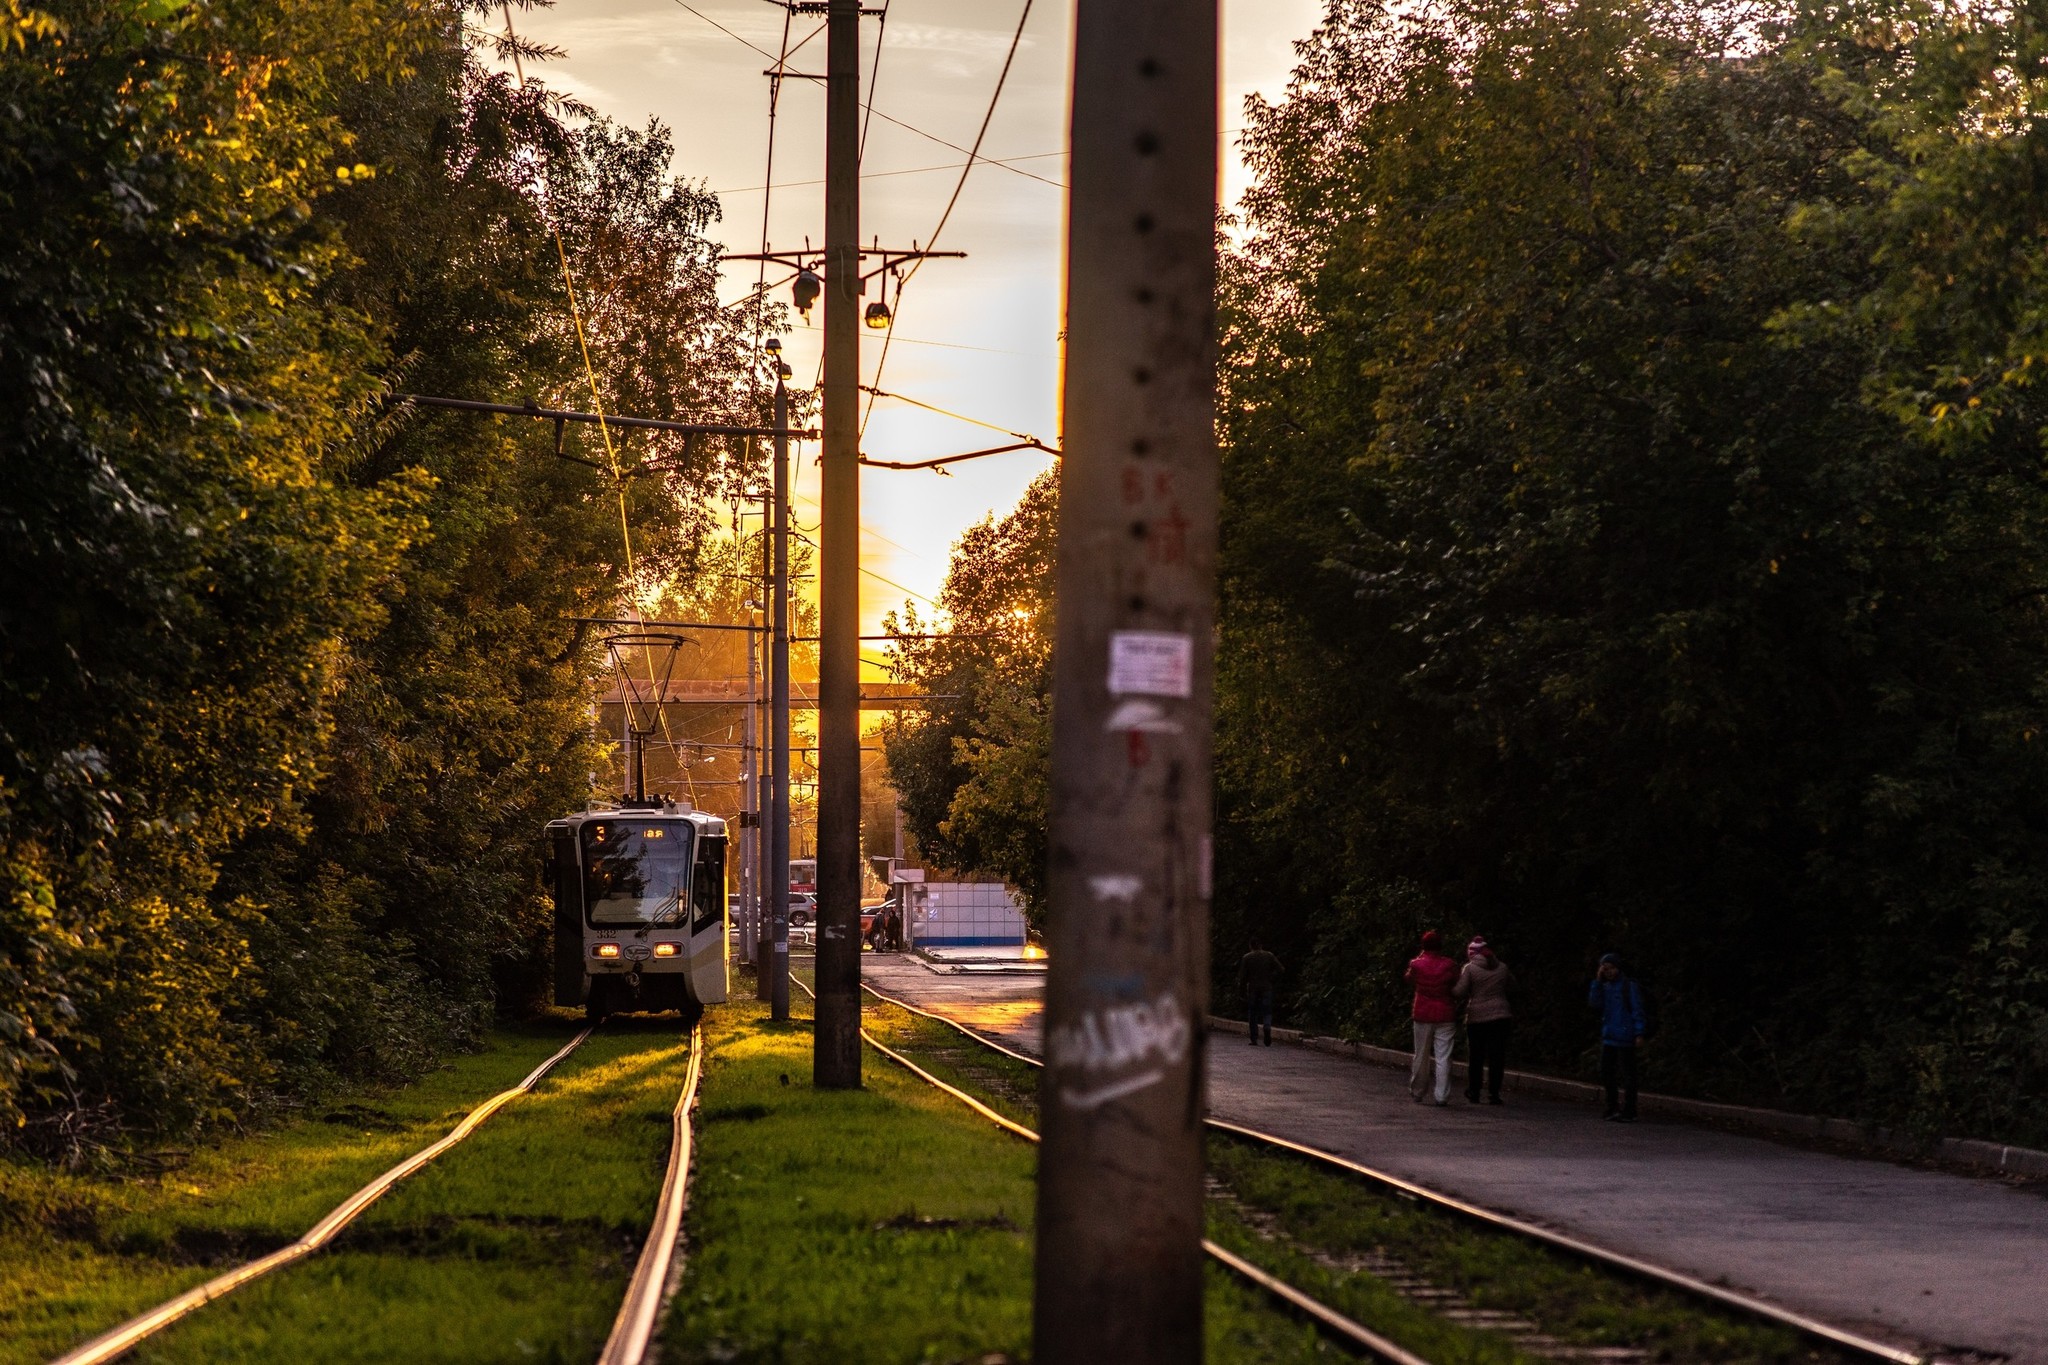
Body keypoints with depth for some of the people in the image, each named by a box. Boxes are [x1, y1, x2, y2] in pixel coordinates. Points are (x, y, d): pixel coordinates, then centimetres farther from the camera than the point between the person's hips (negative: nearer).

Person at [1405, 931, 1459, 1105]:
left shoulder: (1417, 965, -5)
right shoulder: (1449, 966, -7)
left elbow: (1410, 980, 15)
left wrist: (1421, 956, 15)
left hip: (1423, 1015, 1)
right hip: (1446, 1016, -1)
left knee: (1421, 1056, 12)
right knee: (1443, 1058, 0)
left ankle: (1417, 1092, 22)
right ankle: (1442, 1096, -4)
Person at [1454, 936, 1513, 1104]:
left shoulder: (1470, 968, -7)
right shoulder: (1502, 967, 4)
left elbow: (1460, 992, -9)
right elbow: (1511, 982, 22)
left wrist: (1451, 988, 11)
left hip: (1476, 1016, -2)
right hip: (1499, 1016, 2)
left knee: (1475, 1057, 10)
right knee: (1496, 1057, 3)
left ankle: (1474, 1092, 17)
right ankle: (1493, 1094, 0)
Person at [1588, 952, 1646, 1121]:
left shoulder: (1630, 987, -6)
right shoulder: (1605, 987, 12)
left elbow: (1637, 1011, -8)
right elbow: (1595, 1003, -1)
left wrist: (1639, 1034, -15)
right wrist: (1598, 980, -5)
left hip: (1624, 1037, -6)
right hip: (1608, 1037, 6)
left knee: (1625, 1075, -3)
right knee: (1607, 1073, 9)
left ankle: (1629, 1112, 0)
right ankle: (1613, 1108, 20)